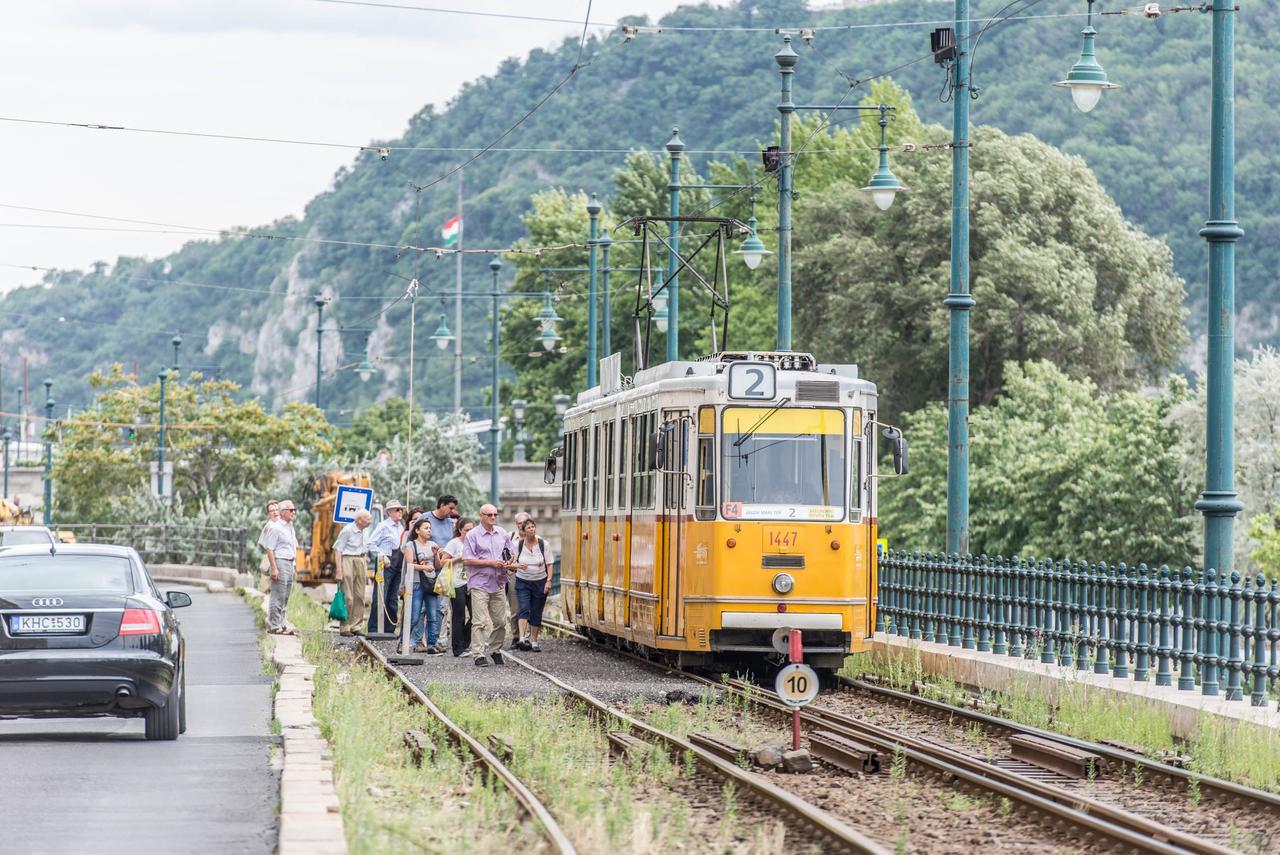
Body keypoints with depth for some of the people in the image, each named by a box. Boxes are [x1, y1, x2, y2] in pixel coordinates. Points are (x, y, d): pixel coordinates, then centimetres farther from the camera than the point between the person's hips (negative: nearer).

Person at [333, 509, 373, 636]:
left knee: (360, 597, 6)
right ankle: (344, 627, -3)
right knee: (347, 597, -7)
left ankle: (355, 626, 12)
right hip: (348, 560, -7)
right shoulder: (347, 530, -10)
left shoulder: (365, 531, 12)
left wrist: (366, 572, 19)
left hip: (361, 562, 7)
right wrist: (339, 570, -16)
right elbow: (338, 549, -10)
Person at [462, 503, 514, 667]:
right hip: (480, 584, -5)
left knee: (500, 621, 9)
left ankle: (495, 650, 24)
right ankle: (479, 655, -8)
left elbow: (510, 554, 23)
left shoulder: (503, 534, 12)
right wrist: (490, 563, -15)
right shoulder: (472, 535, -5)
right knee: (480, 621, -8)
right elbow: (467, 560, -11)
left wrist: (508, 563, -1)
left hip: (499, 583, 5)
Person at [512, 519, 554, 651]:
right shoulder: (518, 545, -2)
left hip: (540, 582, 1)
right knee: (524, 609, -16)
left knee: (536, 613, 5)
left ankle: (534, 641, 14)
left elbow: (549, 564, 1)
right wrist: (518, 565, -15)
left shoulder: (543, 544, -2)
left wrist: (549, 580, -7)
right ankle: (522, 638, -26)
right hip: (523, 582, -1)